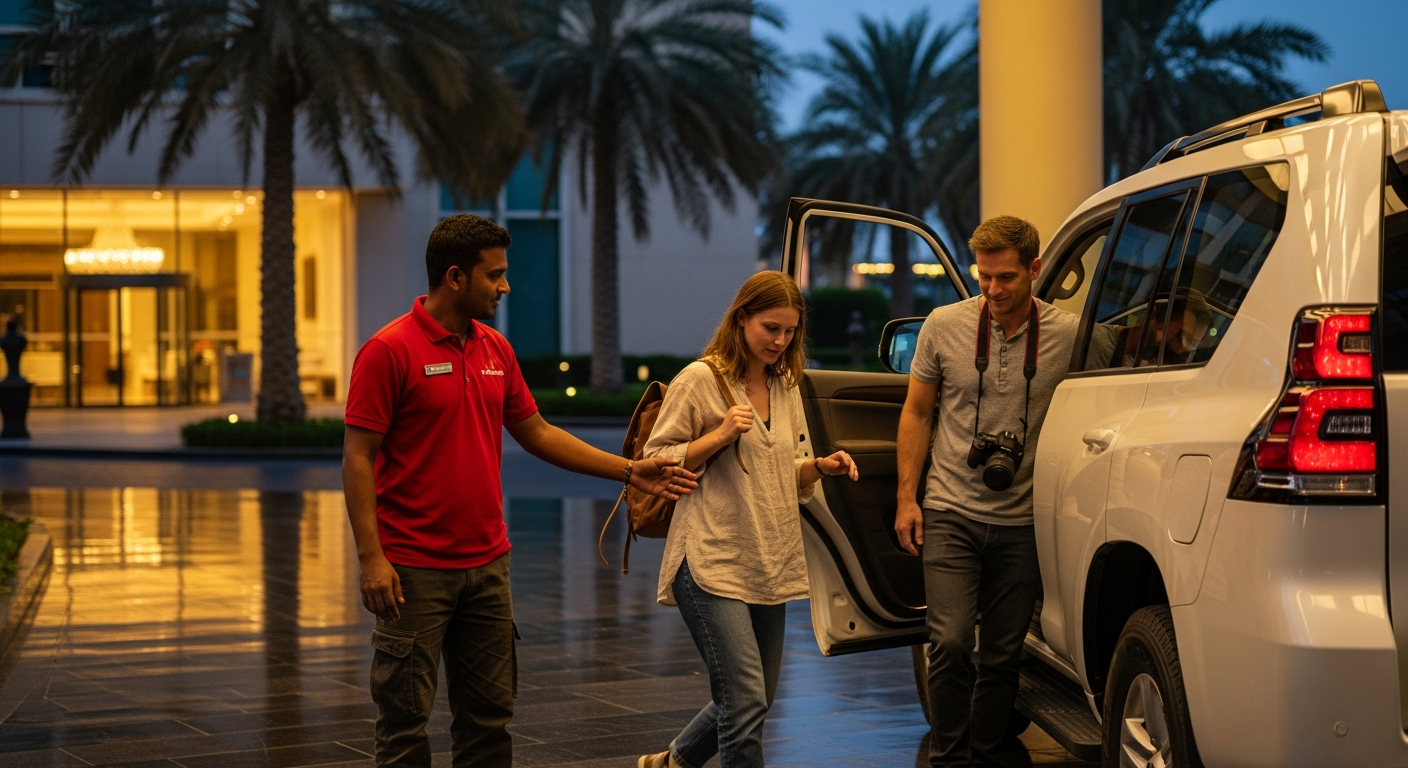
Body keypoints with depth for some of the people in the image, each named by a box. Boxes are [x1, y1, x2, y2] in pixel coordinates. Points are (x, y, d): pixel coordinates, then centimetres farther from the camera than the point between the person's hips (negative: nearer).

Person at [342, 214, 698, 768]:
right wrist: (371, 557, -18)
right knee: (405, 720, -1)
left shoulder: (495, 349, 10)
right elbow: (358, 457, -12)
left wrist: (629, 471, 14)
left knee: (488, 713, 10)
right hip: (414, 571, -7)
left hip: (487, 564, 7)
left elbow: (538, 434, 18)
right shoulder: (390, 350, -11)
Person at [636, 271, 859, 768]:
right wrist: (719, 437, -18)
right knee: (746, 700, -14)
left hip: (769, 567, 8)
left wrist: (819, 467, 2)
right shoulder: (700, 380, -6)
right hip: (712, 565, -7)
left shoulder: (787, 388, 14)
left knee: (756, 699, 13)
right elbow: (656, 463, -6)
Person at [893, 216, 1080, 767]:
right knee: (951, 643, -11)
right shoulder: (944, 326, -1)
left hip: (1022, 521, 1)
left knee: (1002, 656, 7)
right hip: (951, 513, 0)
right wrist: (906, 497, 3)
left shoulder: (1068, 336, -4)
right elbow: (916, 412, 8)